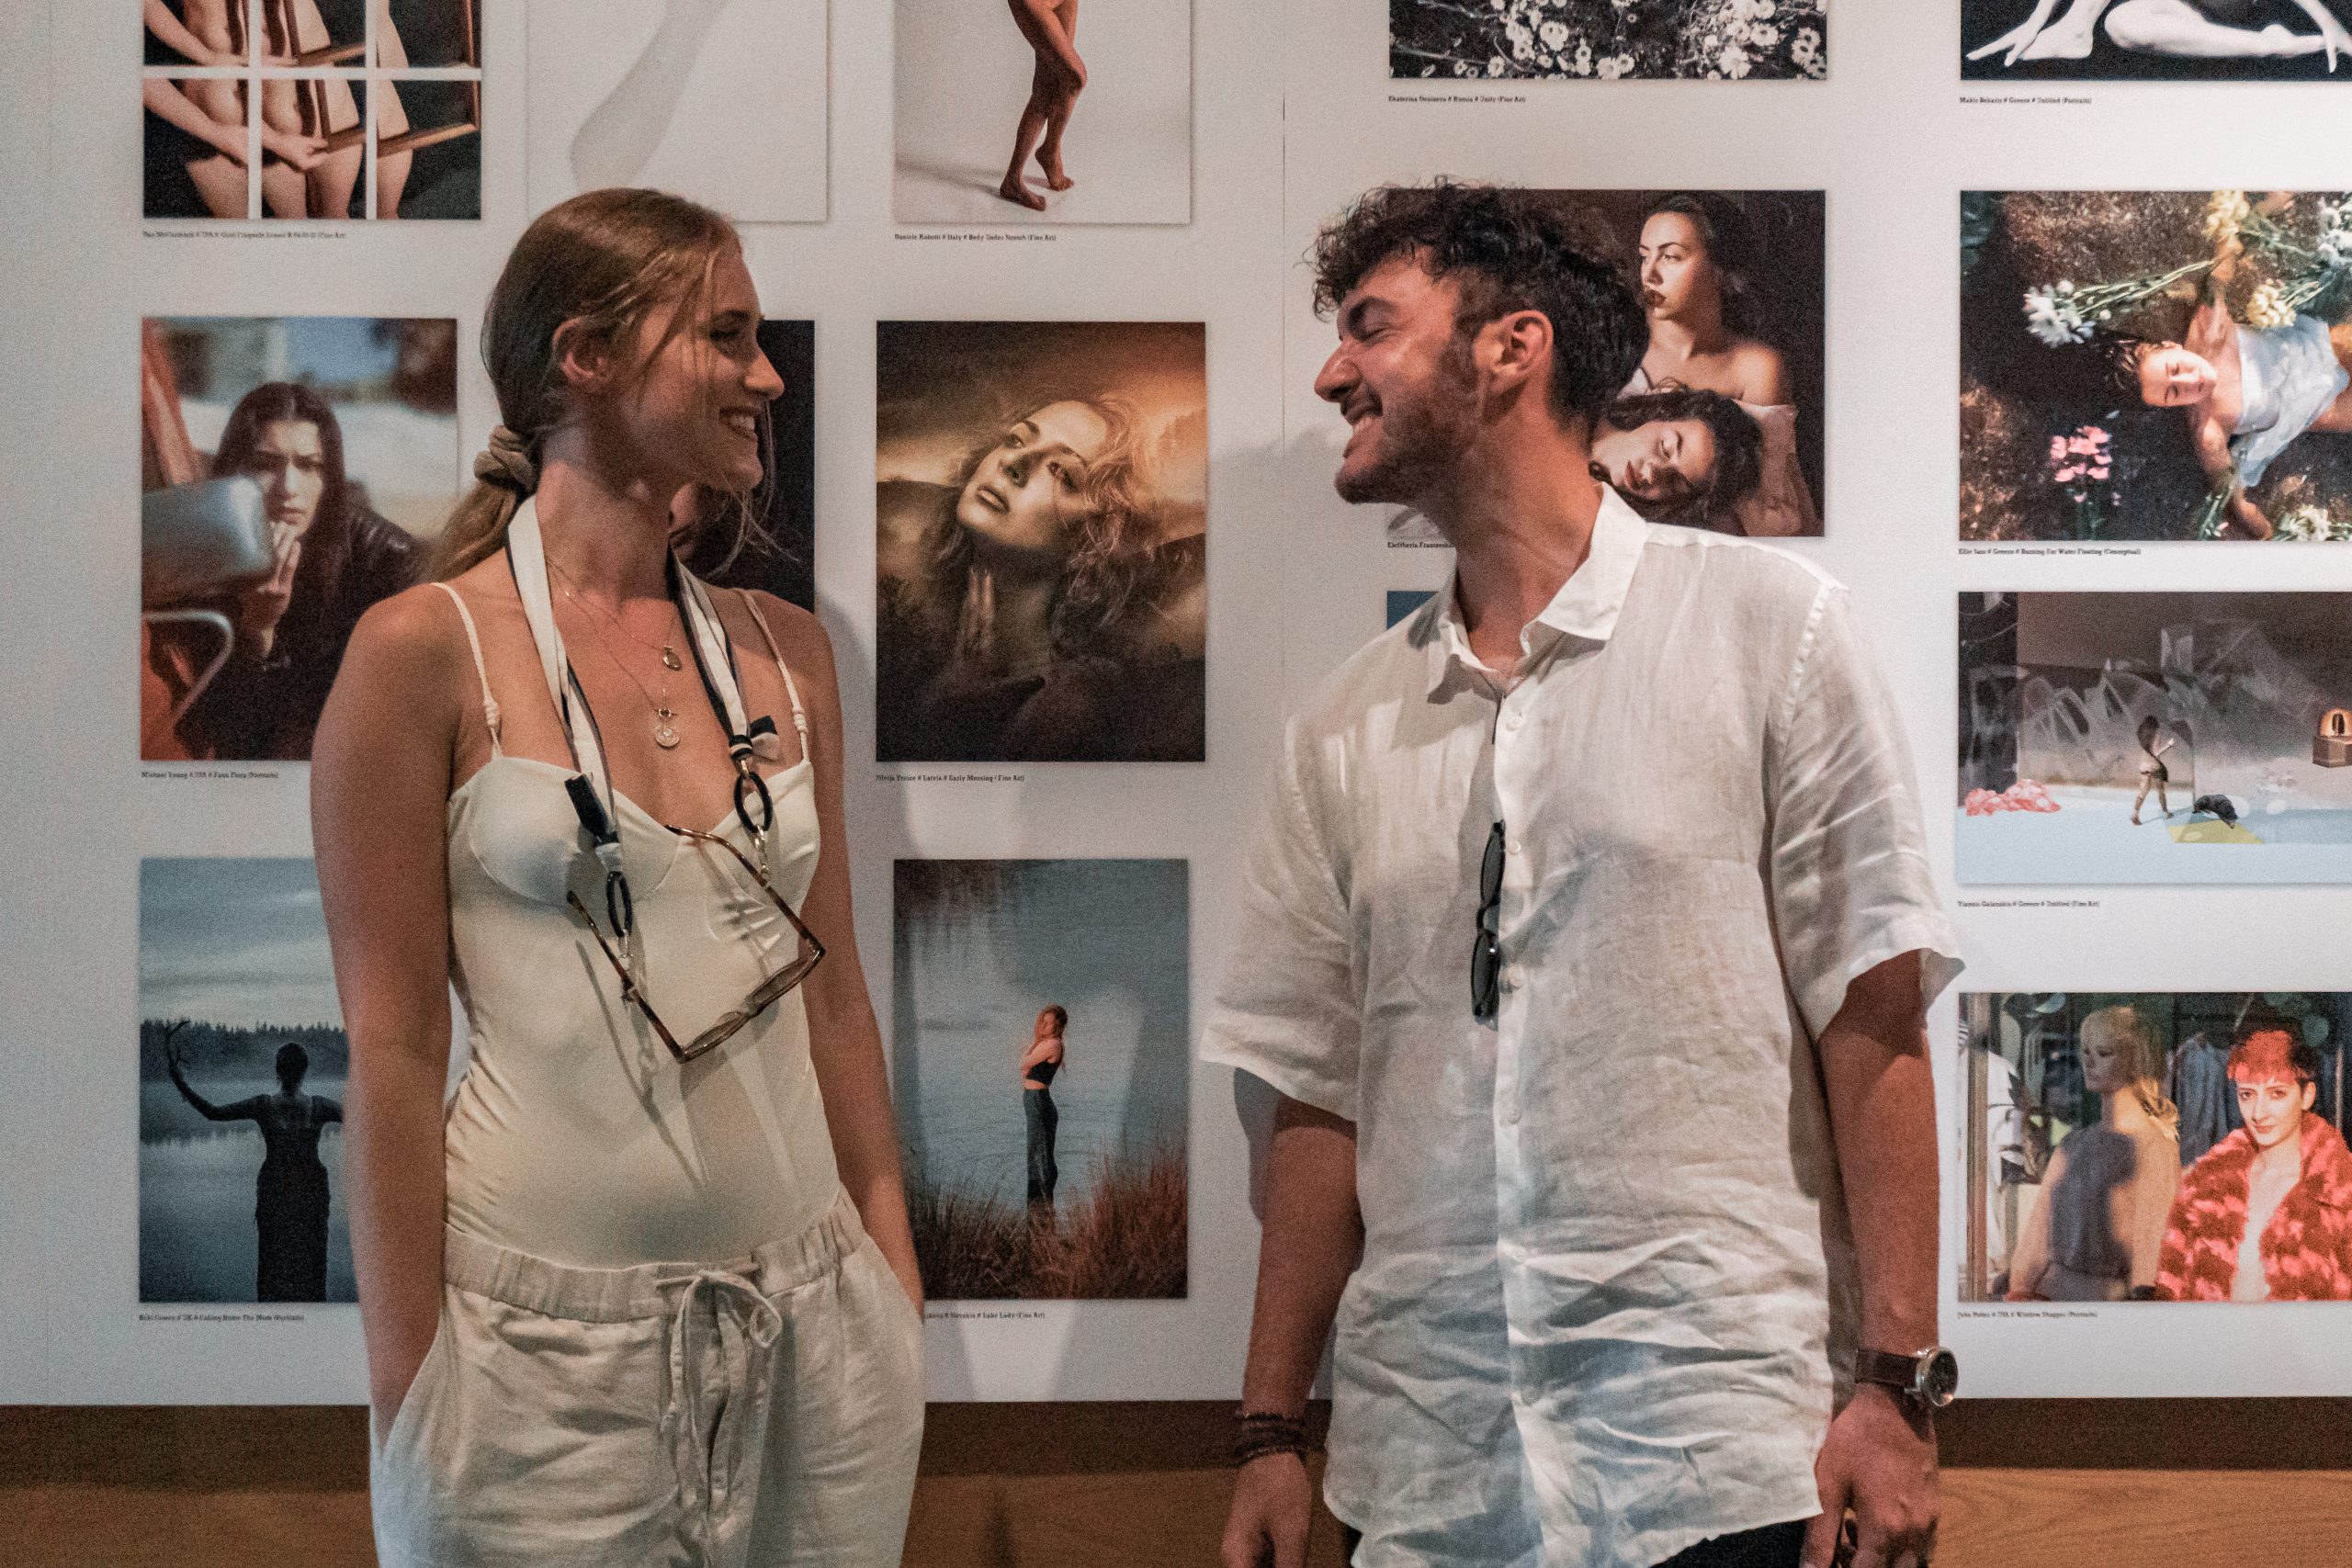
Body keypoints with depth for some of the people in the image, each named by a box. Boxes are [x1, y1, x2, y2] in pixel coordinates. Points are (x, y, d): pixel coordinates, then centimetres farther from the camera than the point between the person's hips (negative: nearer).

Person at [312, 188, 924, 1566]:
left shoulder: (784, 651, 8)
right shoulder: (430, 651, -7)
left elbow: (832, 995, 11)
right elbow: (394, 1047, -8)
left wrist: (897, 1279, 9)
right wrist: (411, 1393, -9)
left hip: (811, 1322, 5)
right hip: (547, 1343, -5)